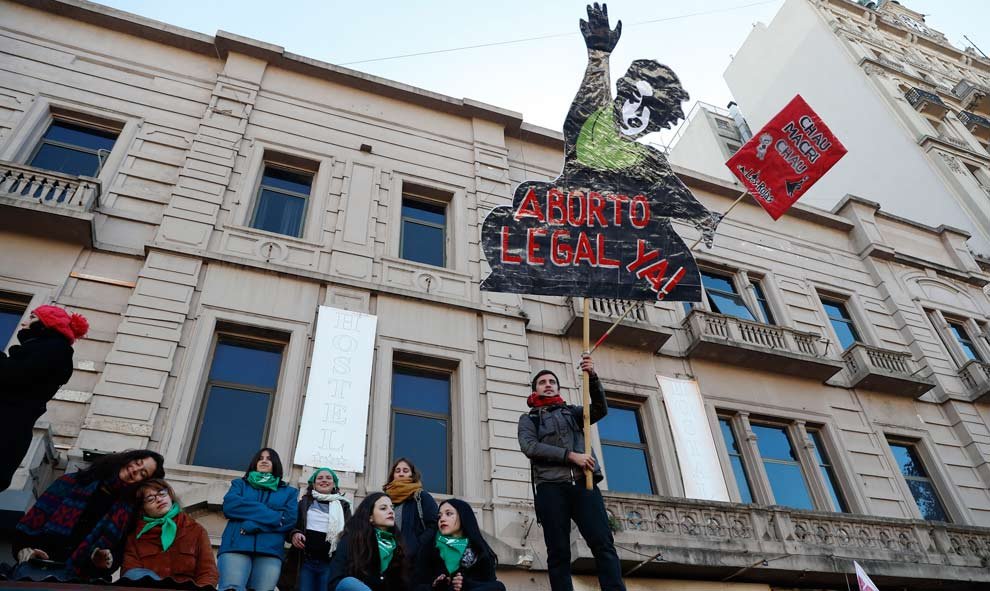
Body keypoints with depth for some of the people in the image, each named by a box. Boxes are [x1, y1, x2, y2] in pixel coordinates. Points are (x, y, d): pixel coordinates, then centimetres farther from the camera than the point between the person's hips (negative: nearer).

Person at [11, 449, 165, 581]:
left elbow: (117, 551, 7)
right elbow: (37, 514, 8)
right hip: (34, 565, 0)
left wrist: (105, 559, -15)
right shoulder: (75, 481, 15)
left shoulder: (127, 509, 14)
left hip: (74, 574, 0)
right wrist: (23, 548, -6)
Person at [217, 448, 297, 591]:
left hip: (270, 551, 1)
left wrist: (252, 524, -8)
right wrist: (272, 515, -4)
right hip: (236, 546, 0)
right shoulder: (240, 484, 24)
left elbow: (290, 518, 3)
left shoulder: (289, 492, 22)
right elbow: (229, 505, 2)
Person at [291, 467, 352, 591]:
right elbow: (293, 525, 14)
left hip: (330, 563, 0)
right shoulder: (305, 502, 14)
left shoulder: (343, 505, 13)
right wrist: (294, 534, -8)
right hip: (306, 561, 0)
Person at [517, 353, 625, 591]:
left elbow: (600, 409, 7)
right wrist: (571, 455, -10)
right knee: (558, 553, -5)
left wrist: (592, 376, -8)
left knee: (603, 544, -13)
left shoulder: (572, 412, 26)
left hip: (583, 483, 1)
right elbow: (530, 447, 0)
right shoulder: (528, 419, 20)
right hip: (551, 487, -1)